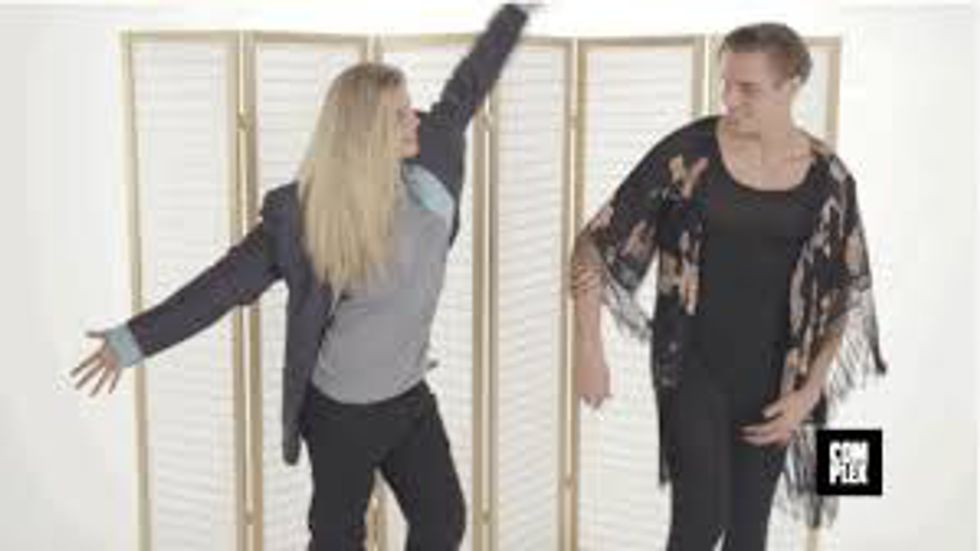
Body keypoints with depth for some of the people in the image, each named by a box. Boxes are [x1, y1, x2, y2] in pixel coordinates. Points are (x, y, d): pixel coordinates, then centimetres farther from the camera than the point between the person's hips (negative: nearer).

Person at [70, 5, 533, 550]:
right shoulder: (304, 211, -23)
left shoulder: (428, 163, -10)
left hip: (409, 395, 5)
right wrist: (136, 338, -16)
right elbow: (226, 282, -15)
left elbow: (466, 89, 4)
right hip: (343, 410, -5)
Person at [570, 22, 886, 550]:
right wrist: (589, 350, -13)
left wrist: (809, 392, -3)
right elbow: (595, 243, -10)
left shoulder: (827, 179, -4)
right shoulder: (687, 152, -12)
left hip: (769, 373, 3)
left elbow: (844, 296, 4)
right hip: (693, 366, -2)